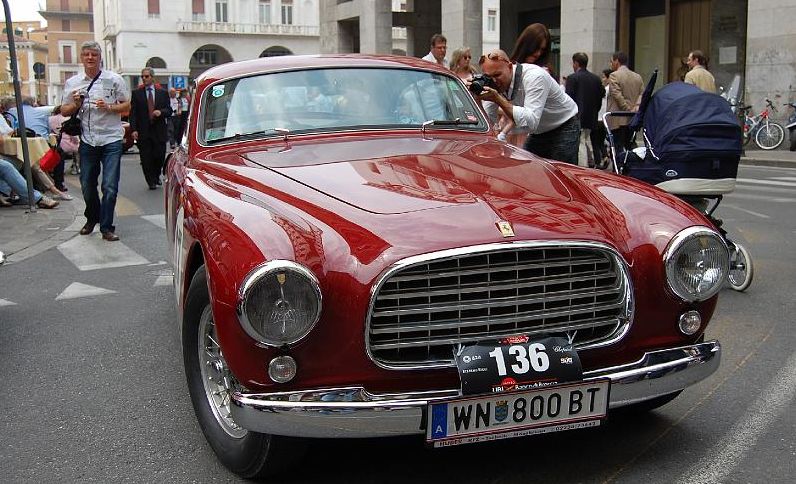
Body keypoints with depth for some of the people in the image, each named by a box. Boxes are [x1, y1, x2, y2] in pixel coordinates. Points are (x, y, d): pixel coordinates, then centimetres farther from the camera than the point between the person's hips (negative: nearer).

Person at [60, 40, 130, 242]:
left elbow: (127, 106, 3)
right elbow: (64, 111, 13)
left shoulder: (114, 79, 1)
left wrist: (109, 107, -14)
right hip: (87, 140, 3)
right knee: (87, 185, 12)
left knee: (110, 186, -7)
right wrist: (76, 104, -7)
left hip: (111, 139, -3)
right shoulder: (72, 83, 8)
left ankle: (106, 227, 1)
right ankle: (92, 219, 34)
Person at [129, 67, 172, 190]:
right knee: (146, 159, -1)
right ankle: (151, 181, 10)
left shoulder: (163, 93, 10)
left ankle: (156, 176, 27)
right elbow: (133, 113, 2)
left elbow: (169, 110, 8)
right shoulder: (136, 93, 6)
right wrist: (133, 130, -8)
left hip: (159, 132, 1)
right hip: (143, 132, -1)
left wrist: (161, 112, -14)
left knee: (159, 157, 1)